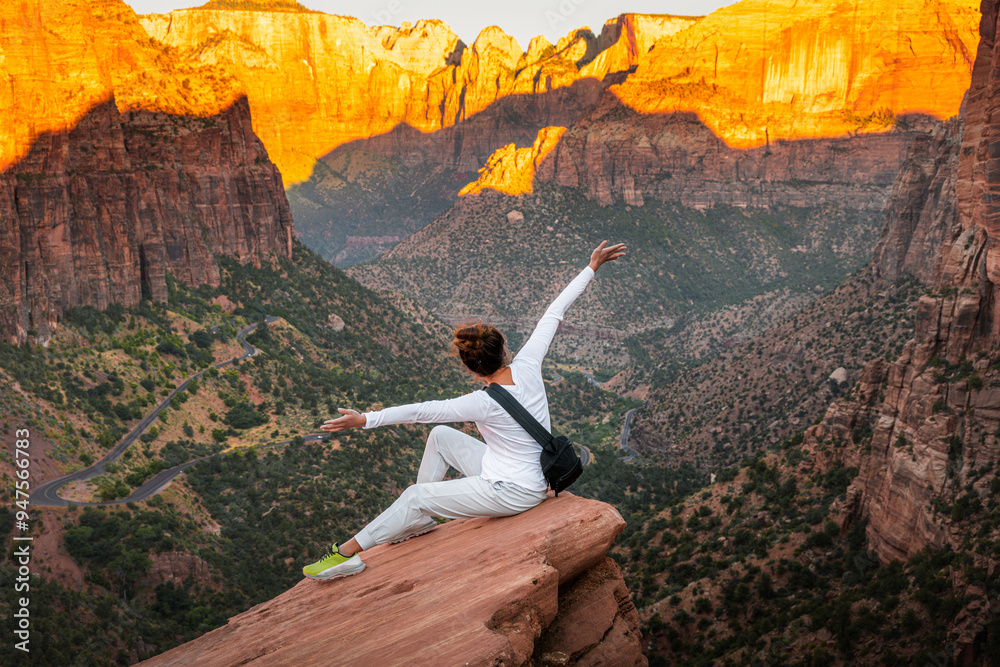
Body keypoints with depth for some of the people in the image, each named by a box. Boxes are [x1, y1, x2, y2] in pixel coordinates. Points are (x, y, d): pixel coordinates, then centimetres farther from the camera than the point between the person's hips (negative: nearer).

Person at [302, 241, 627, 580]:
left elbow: (421, 411, -27)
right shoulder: (527, 366, -12)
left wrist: (365, 420, -24)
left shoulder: (485, 403, -27)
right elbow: (553, 314, -7)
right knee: (440, 436, 13)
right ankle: (421, 518, 25)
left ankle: (347, 553, 4)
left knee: (416, 496, -6)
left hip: (511, 493, -8)